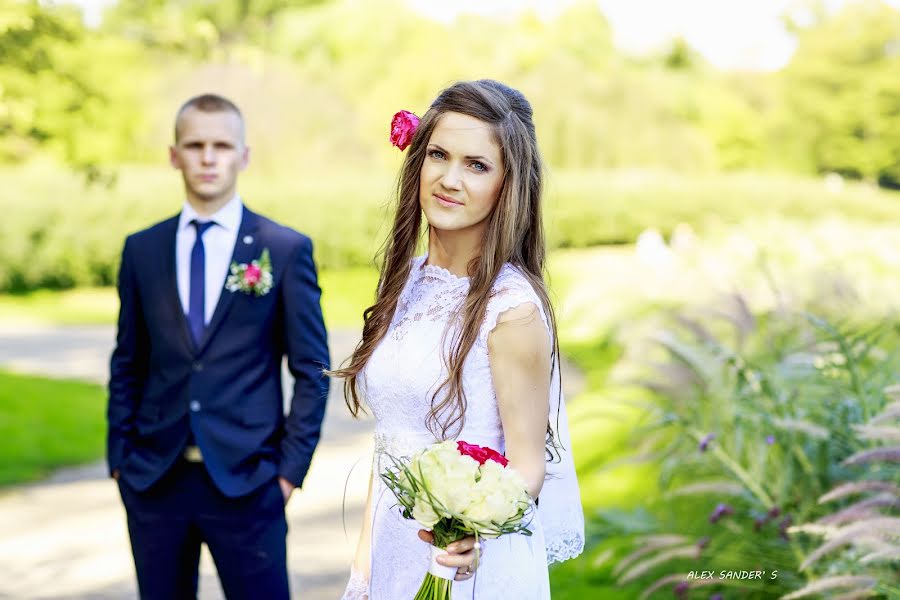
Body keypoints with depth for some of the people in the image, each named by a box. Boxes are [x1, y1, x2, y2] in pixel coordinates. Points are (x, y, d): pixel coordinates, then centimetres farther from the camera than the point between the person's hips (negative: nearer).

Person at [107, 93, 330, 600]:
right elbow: (128, 363, 12)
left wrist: (292, 466, -5)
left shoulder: (287, 250, -1)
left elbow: (312, 370, 0)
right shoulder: (142, 250, 8)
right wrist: (120, 457, 6)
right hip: (153, 479, 3)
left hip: (246, 479, -2)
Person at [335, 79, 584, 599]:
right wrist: (365, 548, 7)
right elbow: (390, 438, 8)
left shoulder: (513, 308, -18)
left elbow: (528, 464, -15)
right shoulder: (408, 281, 1)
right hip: (393, 546, 6)